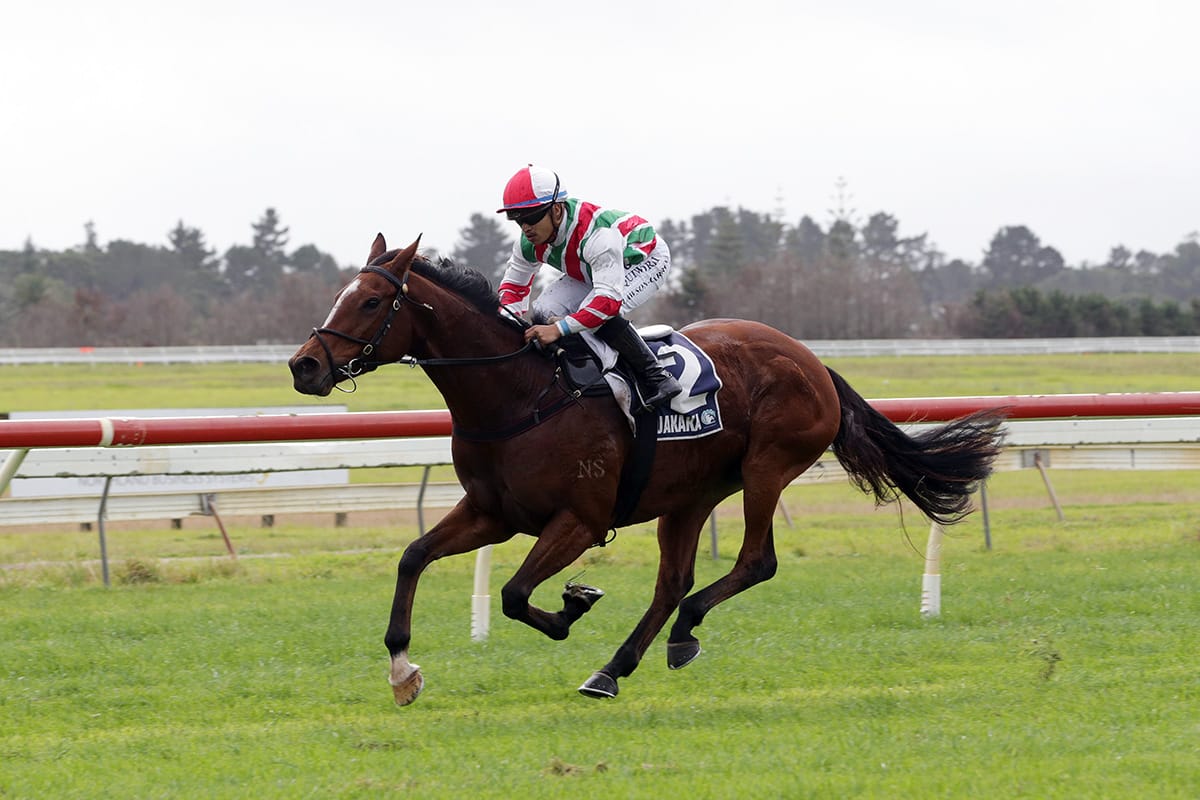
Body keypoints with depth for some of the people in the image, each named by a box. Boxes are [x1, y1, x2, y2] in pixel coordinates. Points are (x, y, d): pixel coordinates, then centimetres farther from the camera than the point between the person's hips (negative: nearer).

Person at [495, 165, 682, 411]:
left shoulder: (597, 233, -43)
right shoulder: (529, 243, -19)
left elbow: (609, 298, -49)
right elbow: (514, 285, -1)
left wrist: (559, 329, -56)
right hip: (590, 270, 8)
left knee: (600, 311, -35)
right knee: (545, 311, -15)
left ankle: (655, 378, -22)